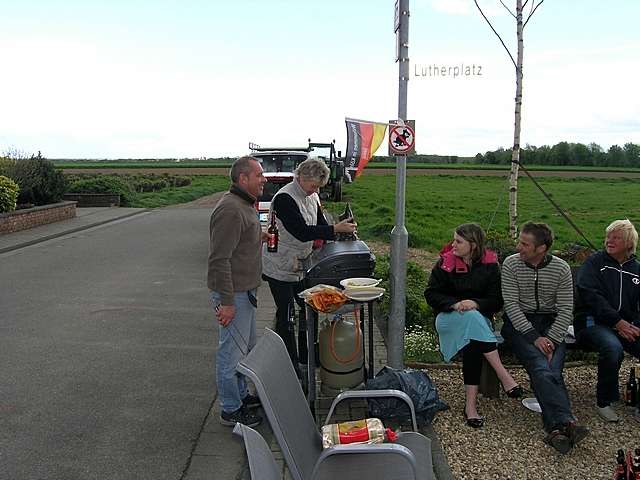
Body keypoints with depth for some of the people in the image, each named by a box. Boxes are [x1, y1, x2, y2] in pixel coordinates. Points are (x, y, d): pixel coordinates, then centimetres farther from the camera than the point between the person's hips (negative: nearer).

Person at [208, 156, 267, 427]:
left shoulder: (244, 206, 12)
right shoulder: (230, 209, -22)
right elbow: (219, 260, -25)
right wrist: (226, 302, -25)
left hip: (245, 291, 11)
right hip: (233, 295, -11)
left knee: (246, 348, 22)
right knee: (232, 353, 3)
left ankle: (241, 395, 38)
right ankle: (230, 410, 18)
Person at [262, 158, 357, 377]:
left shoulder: (311, 197, 6)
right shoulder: (284, 198, -22)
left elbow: (320, 225, 8)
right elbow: (302, 232, -30)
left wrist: (343, 231, -9)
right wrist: (335, 229, -30)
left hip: (300, 265, 8)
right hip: (280, 267, -8)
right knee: (285, 314, 0)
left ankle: (306, 356, 29)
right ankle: (290, 365, 11)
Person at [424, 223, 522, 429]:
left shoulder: (490, 265, 2)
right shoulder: (445, 263, 1)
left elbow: (497, 300, 0)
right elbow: (431, 294, -2)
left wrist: (475, 304, -19)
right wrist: (455, 304, -18)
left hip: (480, 317, 1)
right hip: (449, 318, -1)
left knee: (472, 342, -33)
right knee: (472, 319, -35)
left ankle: (471, 402, -31)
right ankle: (503, 376, -34)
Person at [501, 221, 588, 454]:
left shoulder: (561, 268, 1)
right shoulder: (511, 264, -2)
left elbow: (566, 310, 0)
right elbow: (511, 305, -8)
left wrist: (552, 340, -15)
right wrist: (534, 337, -17)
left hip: (550, 323, 2)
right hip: (519, 323, -1)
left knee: (552, 370, -26)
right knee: (540, 368, -28)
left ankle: (556, 429, -36)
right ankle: (565, 422, -39)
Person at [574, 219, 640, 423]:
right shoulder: (595, 262, 5)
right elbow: (590, 295, -9)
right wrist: (617, 322, -16)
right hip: (594, 322, -4)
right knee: (613, 348, -35)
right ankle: (604, 403, -15)